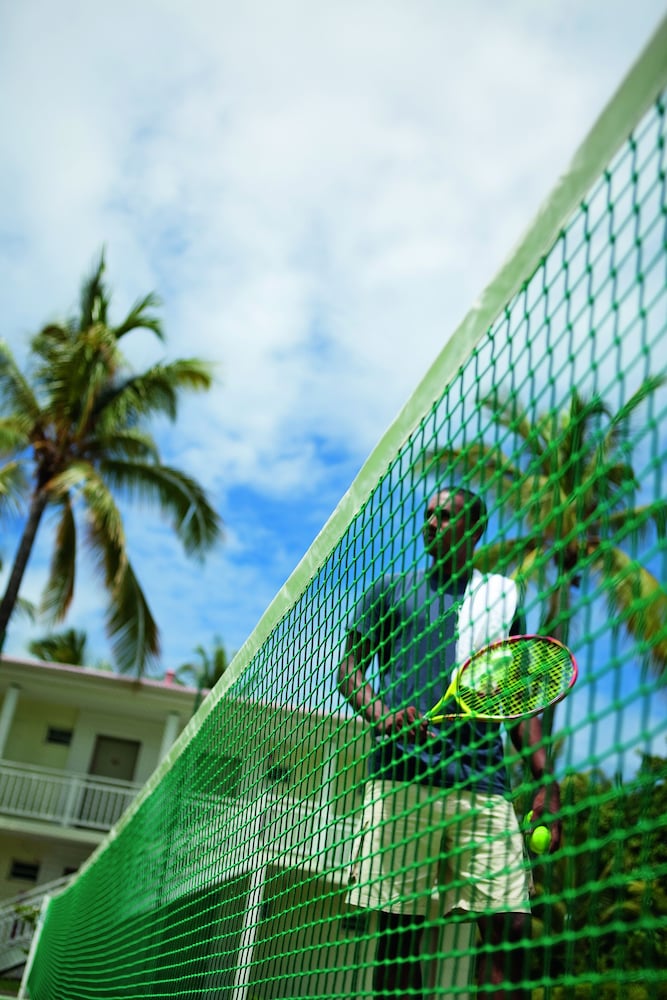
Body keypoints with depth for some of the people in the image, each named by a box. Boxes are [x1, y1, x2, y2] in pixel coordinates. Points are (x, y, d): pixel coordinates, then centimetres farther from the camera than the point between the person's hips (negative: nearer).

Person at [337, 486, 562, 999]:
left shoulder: (504, 595, 19)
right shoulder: (392, 590, 16)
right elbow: (349, 667, 12)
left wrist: (544, 777, 8)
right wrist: (376, 710, -11)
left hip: (484, 783, 1)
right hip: (403, 775, -1)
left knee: (509, 923, -7)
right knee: (399, 926, -2)